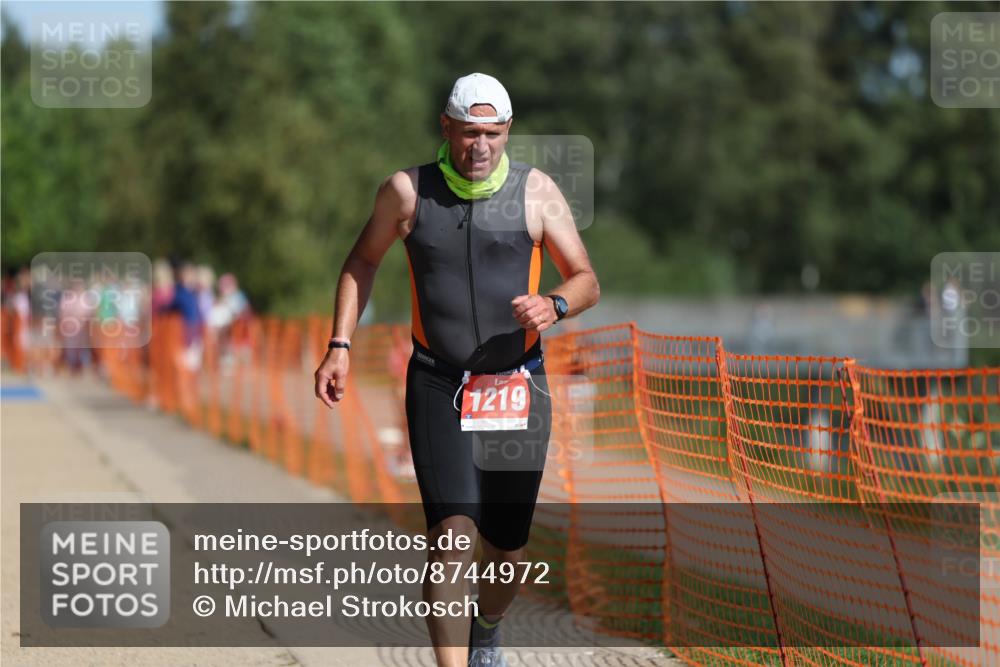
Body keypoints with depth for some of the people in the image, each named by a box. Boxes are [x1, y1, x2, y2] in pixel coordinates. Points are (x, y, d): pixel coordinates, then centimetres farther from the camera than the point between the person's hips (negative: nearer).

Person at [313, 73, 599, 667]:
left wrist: (554, 306, -20)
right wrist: (341, 345, 6)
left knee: (509, 552, 11)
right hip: (438, 388, -1)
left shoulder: (536, 191, -1)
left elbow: (587, 282, 2)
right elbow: (363, 261, 16)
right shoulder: (408, 191, -1)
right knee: (452, 537, -18)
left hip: (519, 388, 1)